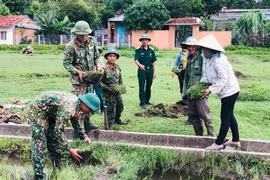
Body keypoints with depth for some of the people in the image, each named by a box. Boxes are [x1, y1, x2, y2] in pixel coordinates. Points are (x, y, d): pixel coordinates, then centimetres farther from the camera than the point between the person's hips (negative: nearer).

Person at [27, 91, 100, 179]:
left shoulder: (76, 102, -6)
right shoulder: (68, 108, -34)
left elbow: (76, 119, 15)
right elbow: (58, 131, -30)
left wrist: (84, 136, 16)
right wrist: (70, 150, -23)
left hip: (50, 112, 10)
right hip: (37, 110, -10)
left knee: (53, 139, 14)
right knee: (39, 144, -12)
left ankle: (57, 167, 28)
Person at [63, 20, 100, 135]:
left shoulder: (92, 41, -2)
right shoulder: (71, 46, -19)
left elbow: (96, 56, 13)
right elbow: (66, 63, -12)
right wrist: (78, 72, -22)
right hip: (78, 79, -6)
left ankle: (86, 123, 31)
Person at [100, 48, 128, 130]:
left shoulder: (117, 67, 4)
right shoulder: (104, 68, -16)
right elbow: (100, 82, -14)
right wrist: (108, 88, -20)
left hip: (117, 92, 7)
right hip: (108, 93, -7)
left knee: (120, 106, 20)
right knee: (110, 110, -4)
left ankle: (117, 119, 46)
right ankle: (107, 127, 10)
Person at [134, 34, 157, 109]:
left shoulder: (151, 50, 6)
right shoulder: (138, 50, -5)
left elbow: (153, 62, 9)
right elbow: (136, 60, -15)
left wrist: (154, 71, 6)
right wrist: (140, 65, -36)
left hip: (150, 70, 4)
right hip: (142, 70, -4)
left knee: (149, 86, 13)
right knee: (142, 87, -2)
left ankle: (147, 100, 28)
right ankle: (142, 103, 3)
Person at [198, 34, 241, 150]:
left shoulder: (219, 61, -26)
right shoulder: (207, 59, 3)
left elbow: (224, 79, -27)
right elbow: (207, 75, 10)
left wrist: (210, 90, -27)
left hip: (229, 91, -10)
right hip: (227, 92, 10)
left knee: (225, 118, -1)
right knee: (229, 116, 19)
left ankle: (218, 144, 9)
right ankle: (236, 141, 32)